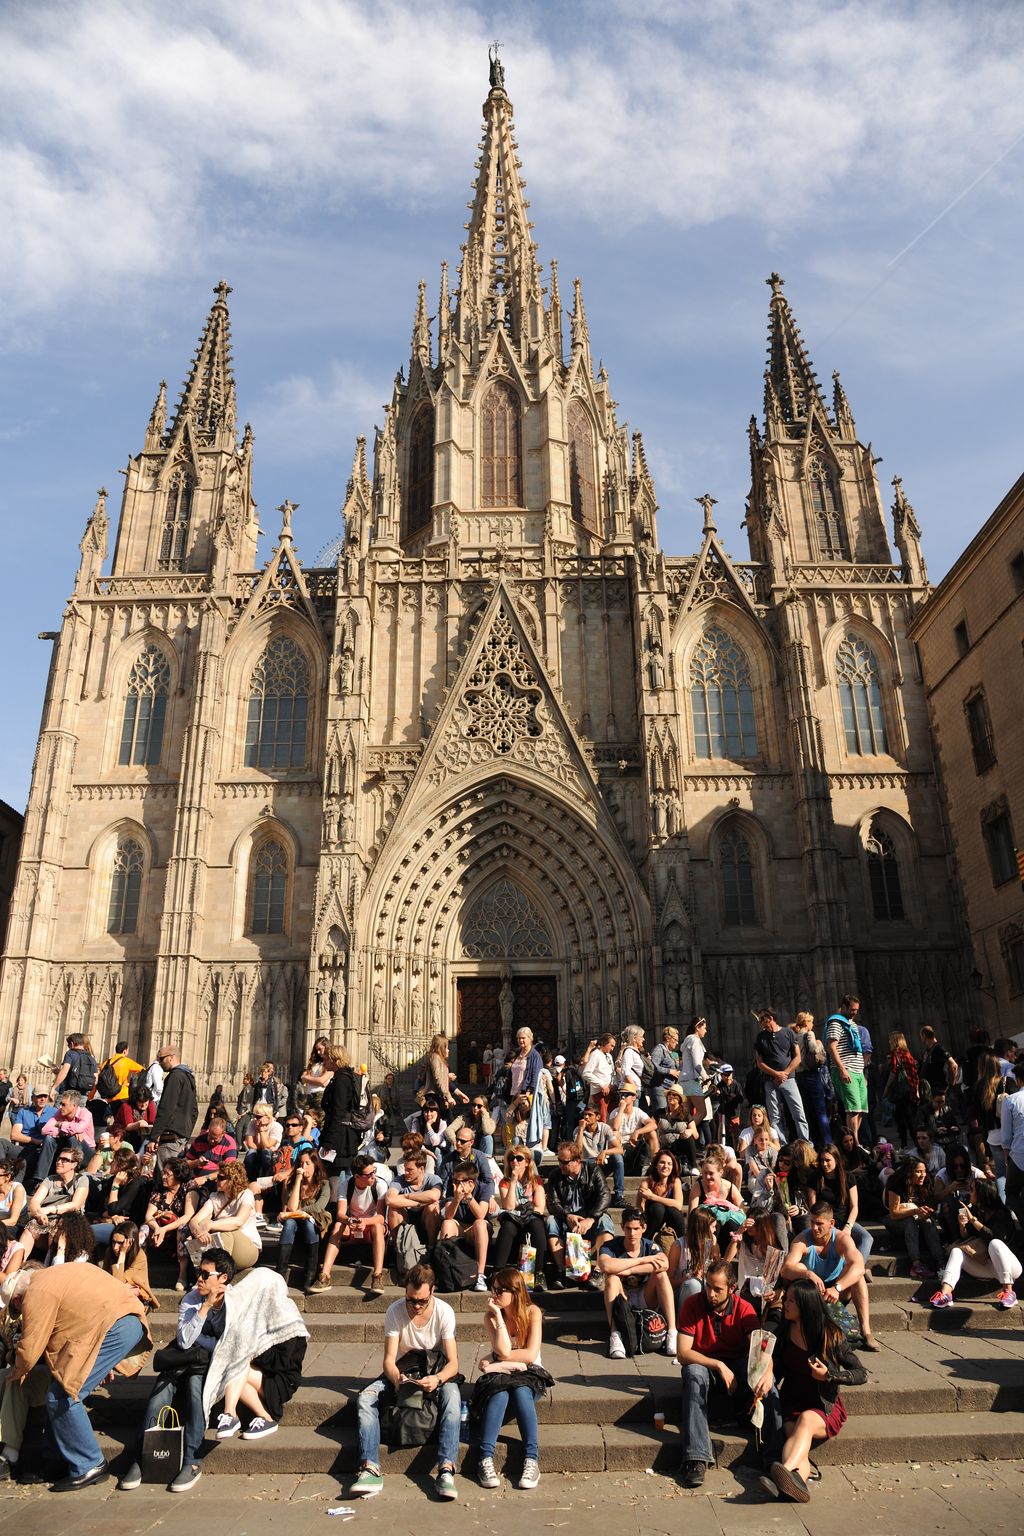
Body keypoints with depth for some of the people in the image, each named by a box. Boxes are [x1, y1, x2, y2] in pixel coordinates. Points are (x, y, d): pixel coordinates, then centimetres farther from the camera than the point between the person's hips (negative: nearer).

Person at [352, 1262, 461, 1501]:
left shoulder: (444, 1312, -18)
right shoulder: (395, 1311, -16)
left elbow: (453, 1362, -19)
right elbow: (389, 1360, -15)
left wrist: (437, 1378, -41)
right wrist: (396, 1378, -38)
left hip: (436, 1372, -2)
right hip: (401, 1371, 2)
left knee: (452, 1395, -36)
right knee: (365, 1397, -26)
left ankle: (446, 1470, -40)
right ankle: (370, 1469, -34)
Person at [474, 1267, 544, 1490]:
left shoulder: (532, 1312, -10)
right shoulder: (490, 1316, -5)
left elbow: (531, 1355, -17)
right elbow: (503, 1351, -19)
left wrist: (496, 1361, -14)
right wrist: (498, 1316, -22)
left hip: (527, 1373, -1)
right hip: (500, 1374, 1)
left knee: (521, 1392, -34)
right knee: (499, 1394, -32)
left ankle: (532, 1460, -33)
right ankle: (485, 1459, -36)